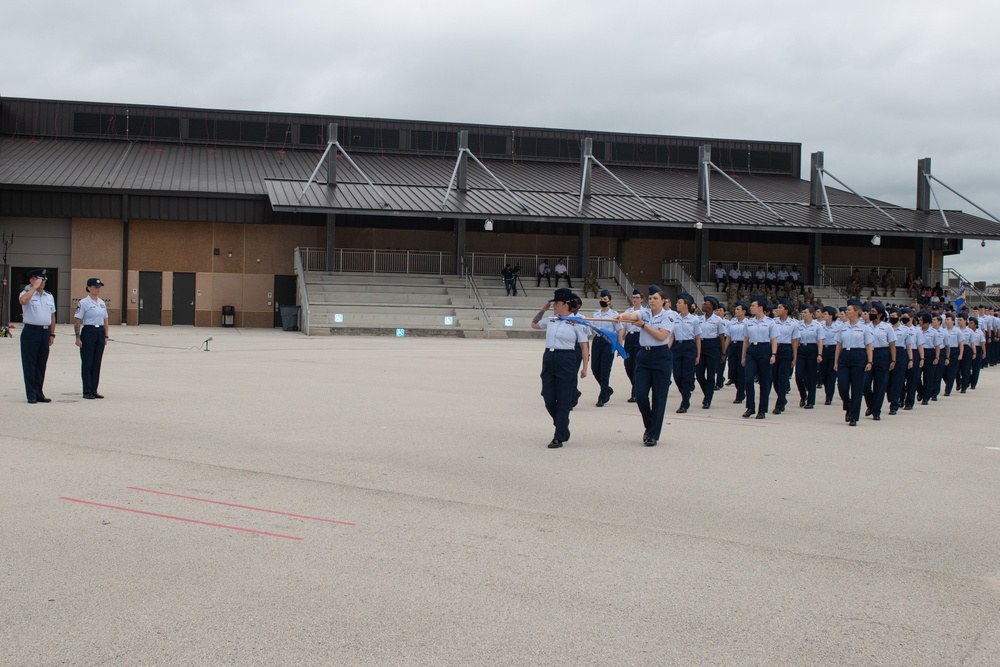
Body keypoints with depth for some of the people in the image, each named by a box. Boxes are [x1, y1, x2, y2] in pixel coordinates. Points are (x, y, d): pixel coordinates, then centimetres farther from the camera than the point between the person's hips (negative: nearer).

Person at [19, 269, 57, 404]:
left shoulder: (49, 297, 15)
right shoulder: (27, 293, -1)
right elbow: (22, 301, -27)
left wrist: (52, 334, 12)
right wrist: (34, 287, -19)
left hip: (45, 332, 5)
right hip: (31, 331, -5)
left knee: (41, 364, 9)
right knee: (30, 364, -1)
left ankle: (39, 393, 16)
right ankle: (31, 394, 3)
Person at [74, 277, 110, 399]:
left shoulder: (102, 303, 12)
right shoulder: (83, 303, -6)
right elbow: (77, 321, -8)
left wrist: (105, 336, 12)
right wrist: (78, 337, -14)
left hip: (100, 332, 6)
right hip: (88, 332, -6)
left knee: (97, 363, 7)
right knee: (87, 363, -1)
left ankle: (94, 390, 14)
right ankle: (87, 391, 4)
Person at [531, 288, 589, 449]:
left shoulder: (576, 323, -4)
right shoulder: (551, 320, 11)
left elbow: (584, 346, -2)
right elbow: (534, 324, 30)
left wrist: (584, 367, -7)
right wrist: (543, 309, 17)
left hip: (566, 360, -6)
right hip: (548, 359, 6)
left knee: (564, 400, -1)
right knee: (548, 398, 6)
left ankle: (559, 437, 4)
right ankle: (563, 427, 27)